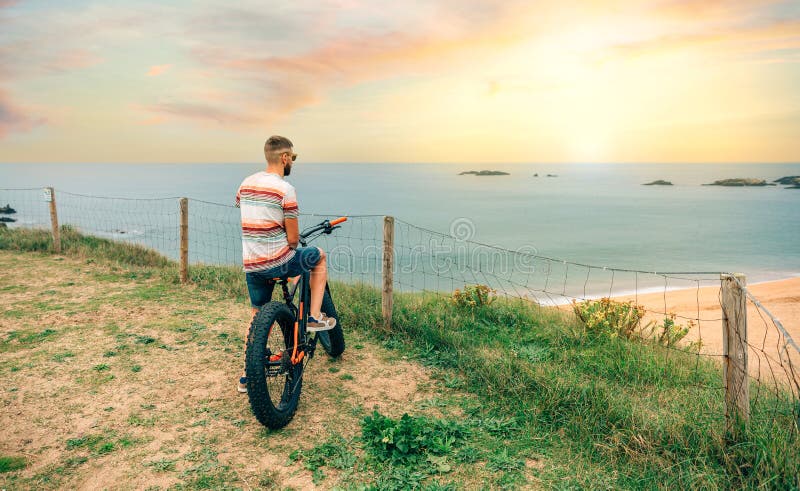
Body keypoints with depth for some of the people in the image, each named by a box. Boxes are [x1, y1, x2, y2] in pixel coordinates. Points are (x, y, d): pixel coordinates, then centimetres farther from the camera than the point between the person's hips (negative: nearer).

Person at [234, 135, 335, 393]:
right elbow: (293, 239, -13)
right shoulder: (285, 189, -15)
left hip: (251, 264, 7)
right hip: (278, 263, -6)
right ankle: (315, 317, 18)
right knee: (319, 256, 20)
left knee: (257, 315, 22)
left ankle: (247, 375, 27)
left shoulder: (245, 183, 7)